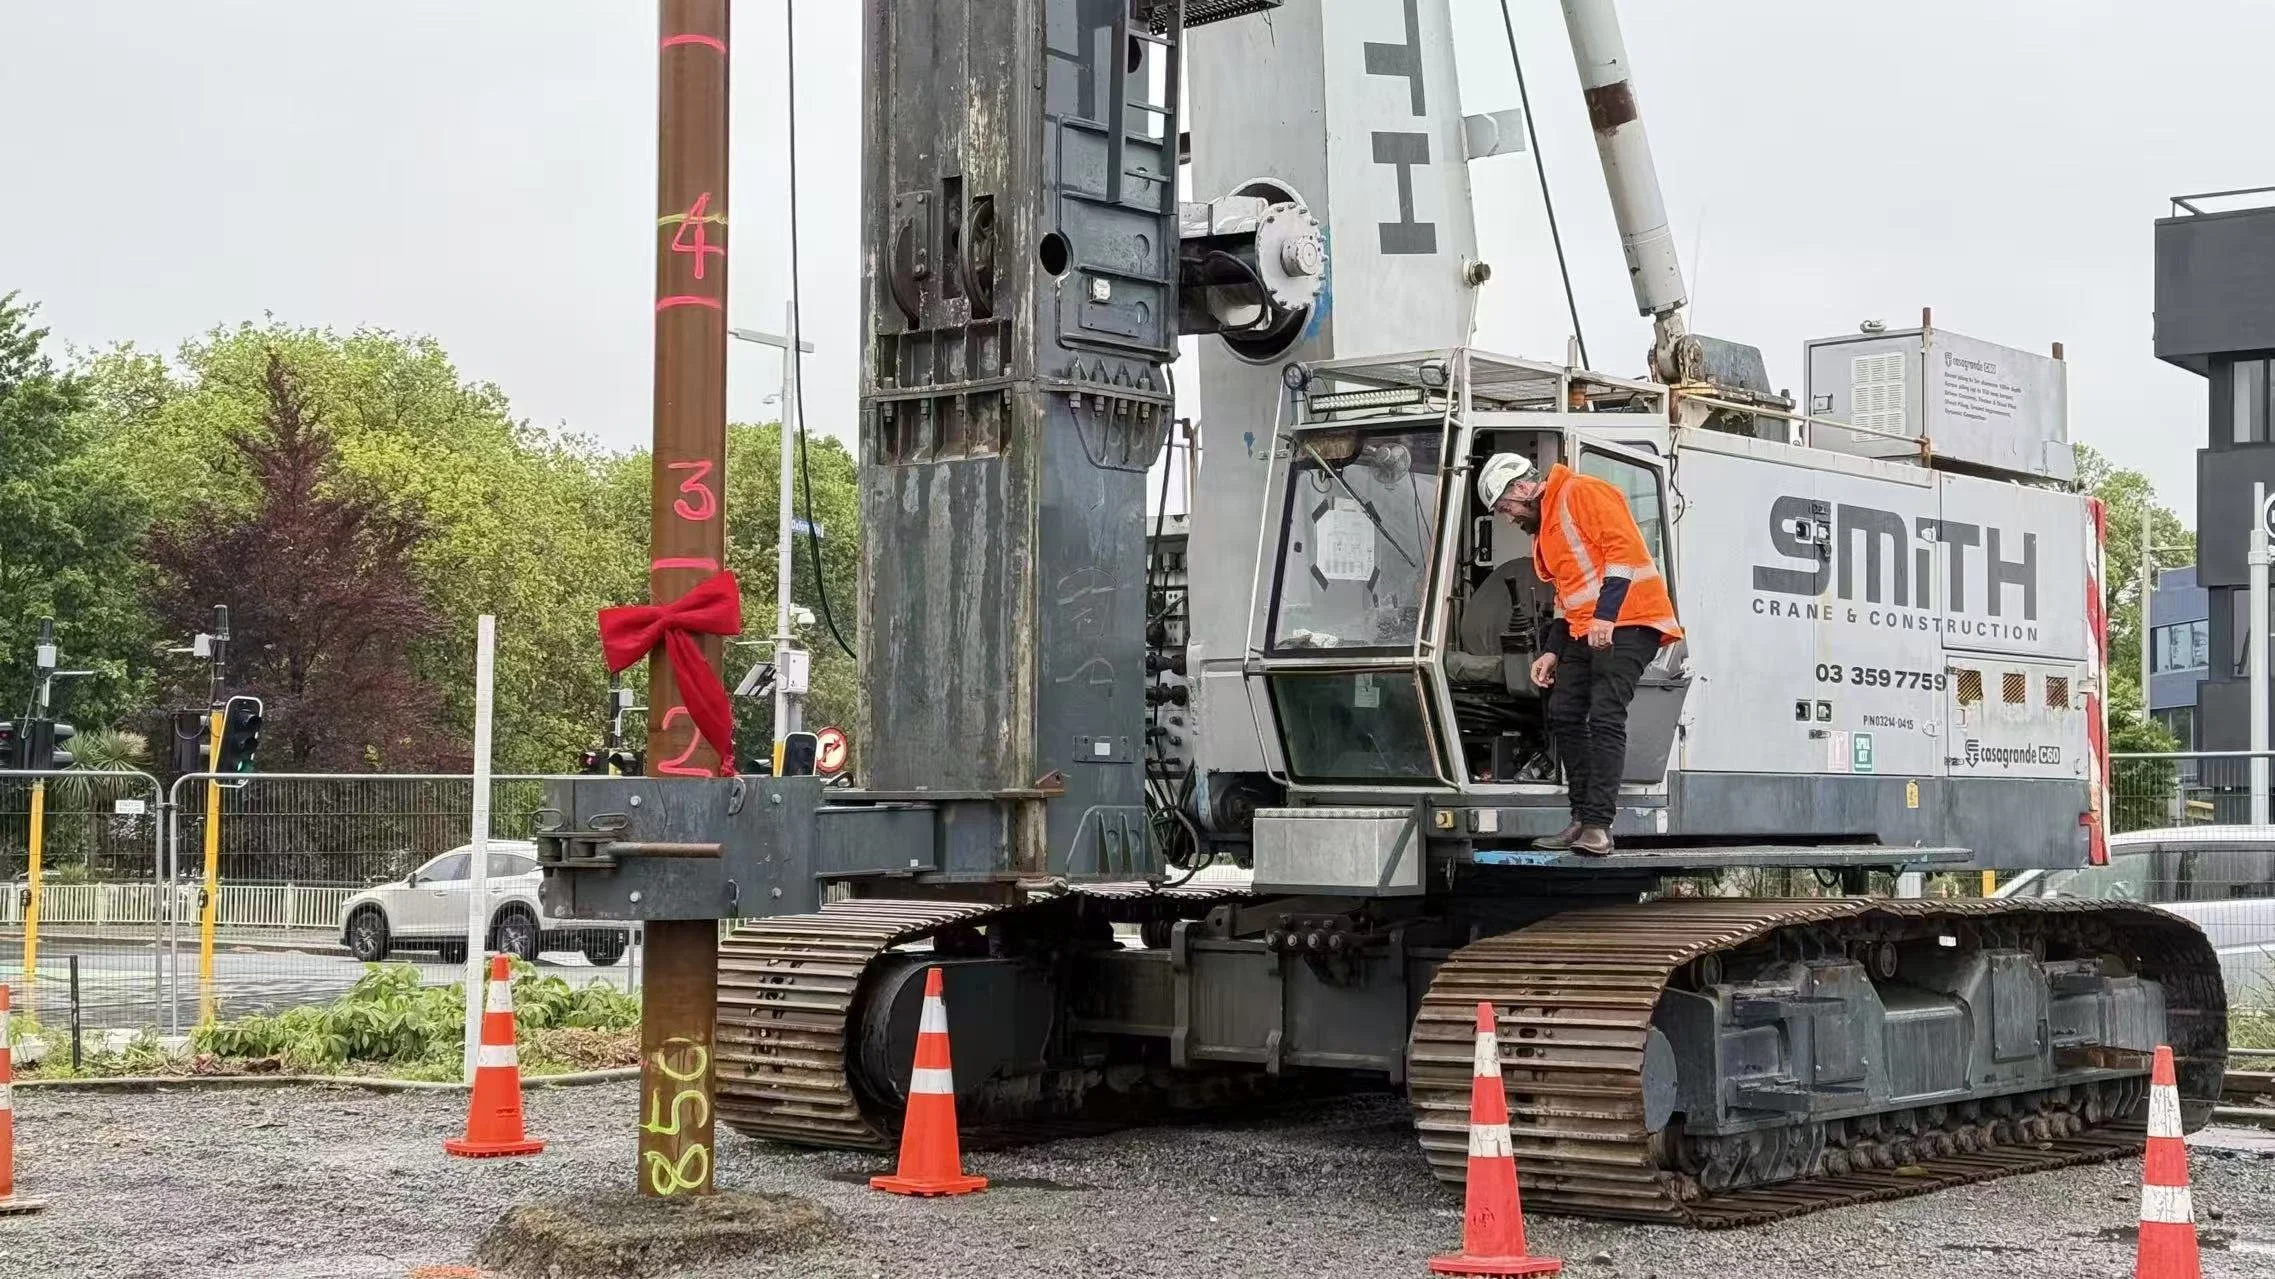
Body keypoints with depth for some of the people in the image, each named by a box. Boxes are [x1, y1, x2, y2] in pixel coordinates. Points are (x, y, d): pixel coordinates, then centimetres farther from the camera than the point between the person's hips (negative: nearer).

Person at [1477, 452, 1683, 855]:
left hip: (1627, 624, -10)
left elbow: (1624, 547, -18)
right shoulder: (1544, 529, 23)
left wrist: (1606, 615, -24)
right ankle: (1583, 818, 9)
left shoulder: (1582, 492, -7)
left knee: (1604, 718, -17)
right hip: (1585, 632, 10)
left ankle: (1598, 825, -19)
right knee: (1564, 717, 5)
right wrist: (1553, 651, 18)